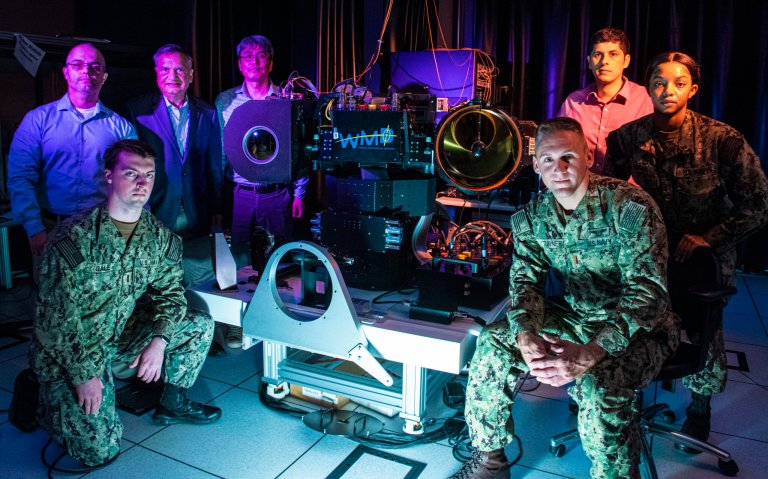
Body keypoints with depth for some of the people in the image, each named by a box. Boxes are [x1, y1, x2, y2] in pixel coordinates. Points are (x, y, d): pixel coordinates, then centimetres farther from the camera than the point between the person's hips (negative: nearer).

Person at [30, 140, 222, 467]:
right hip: (69, 350, -6)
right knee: (100, 450, -11)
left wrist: (159, 341, -17)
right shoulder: (75, 236, -23)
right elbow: (55, 317, -21)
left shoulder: (160, 237, -6)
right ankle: (45, 396, 16)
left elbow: (170, 291, 0)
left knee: (200, 326, -4)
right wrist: (85, 375, -20)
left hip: (124, 335, 6)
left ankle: (172, 404, 14)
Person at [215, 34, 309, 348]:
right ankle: (237, 324, 17)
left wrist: (299, 193, 1)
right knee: (236, 258, 4)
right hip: (239, 194, 1)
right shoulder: (225, 102, 6)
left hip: (278, 193, 0)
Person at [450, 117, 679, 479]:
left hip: (639, 325, -5)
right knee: (494, 343, -14)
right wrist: (526, 337, -30)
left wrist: (590, 354, -40)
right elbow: (525, 280, -7)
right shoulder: (531, 215, -4)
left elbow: (647, 289, -26)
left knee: (599, 386, -35)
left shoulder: (630, 206, -20)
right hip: (576, 316, 5)